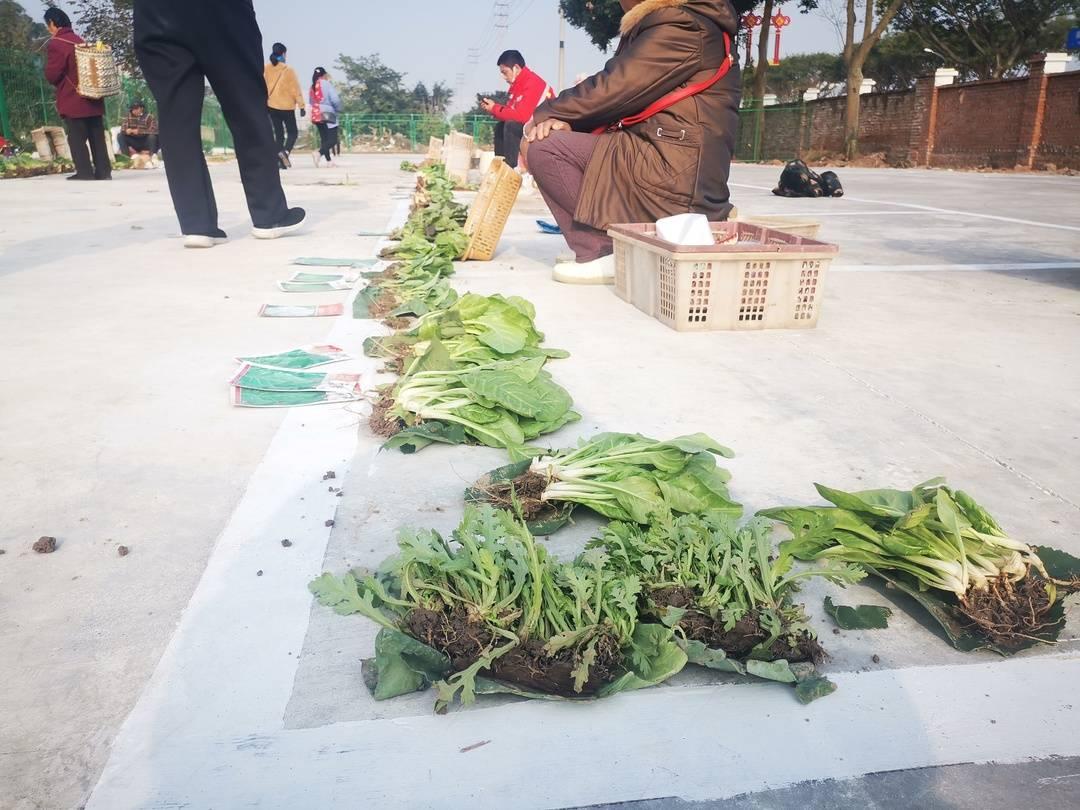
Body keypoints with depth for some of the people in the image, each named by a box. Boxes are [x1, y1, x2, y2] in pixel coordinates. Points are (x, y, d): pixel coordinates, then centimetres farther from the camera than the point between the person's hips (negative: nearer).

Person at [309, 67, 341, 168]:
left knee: (324, 139, 13)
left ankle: (329, 161, 13)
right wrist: (338, 110, 2)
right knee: (333, 140, -7)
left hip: (315, 115, 7)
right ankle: (319, 153, -28)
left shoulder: (312, 87, 9)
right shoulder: (326, 84, -8)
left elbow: (310, 102, 12)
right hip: (328, 115, -7)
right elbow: (335, 100, -14)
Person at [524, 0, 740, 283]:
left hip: (675, 178, -10)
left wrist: (545, 114, -1)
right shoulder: (664, 27, 22)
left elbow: (613, 89, -14)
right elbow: (618, 93, 17)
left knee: (544, 148, -9)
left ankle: (601, 252, -9)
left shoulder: (682, 27, -9)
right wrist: (566, 119, -1)